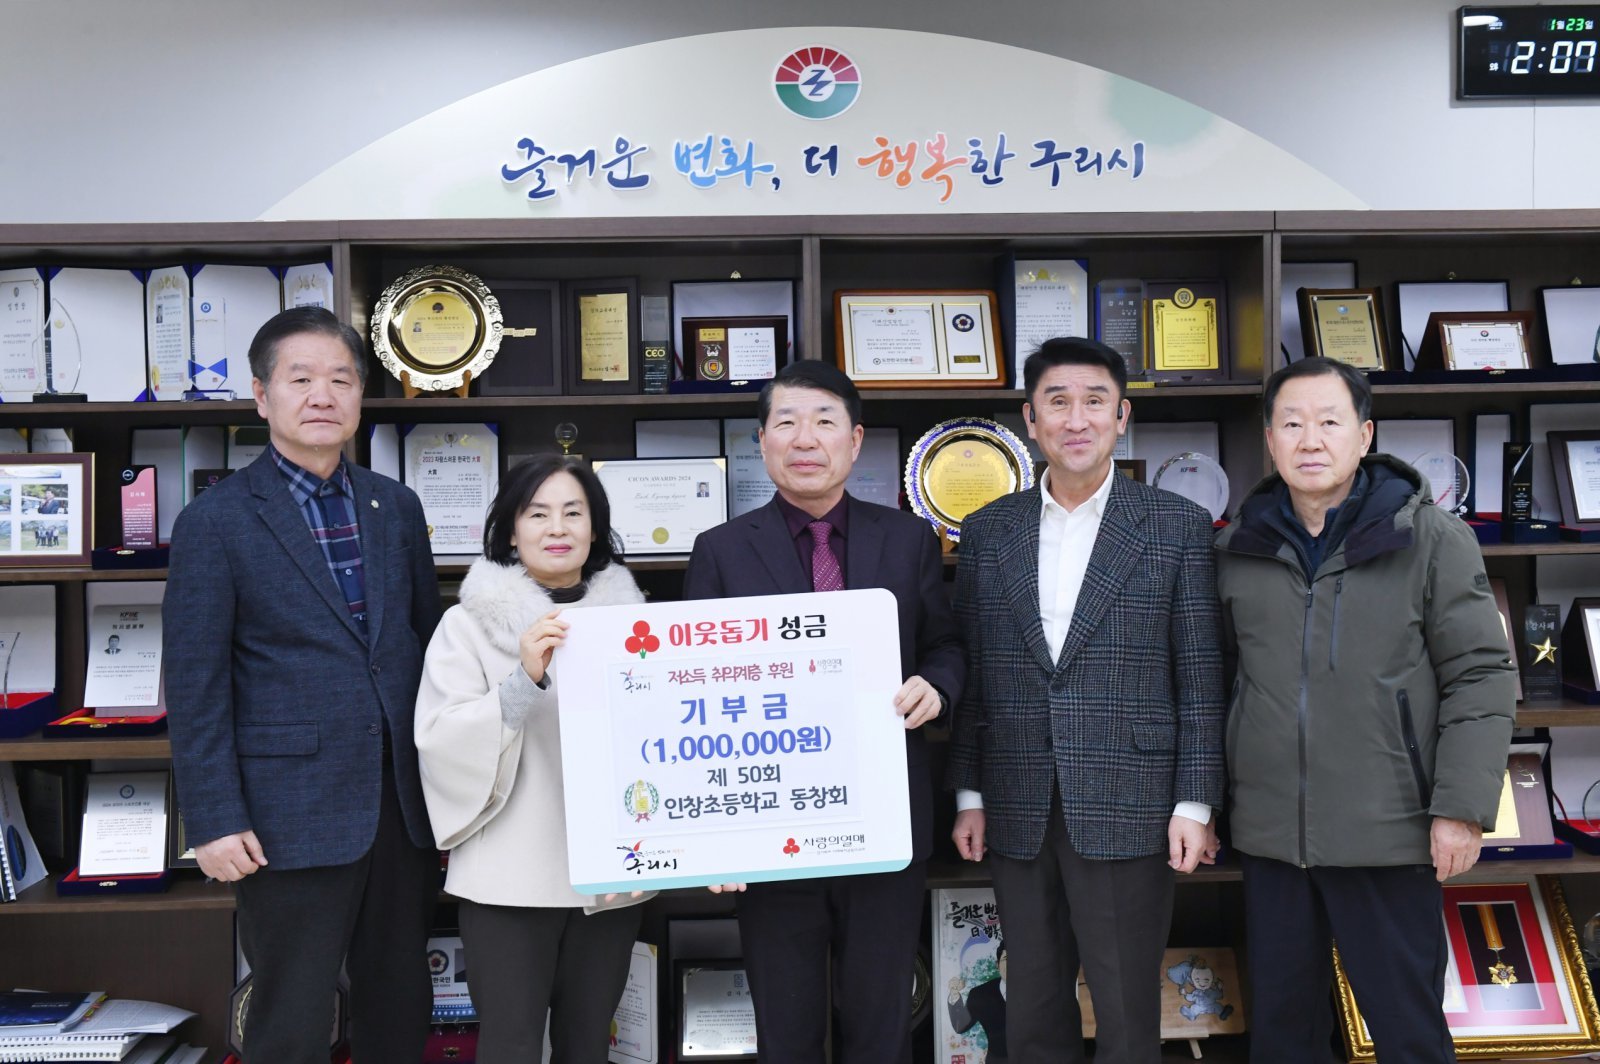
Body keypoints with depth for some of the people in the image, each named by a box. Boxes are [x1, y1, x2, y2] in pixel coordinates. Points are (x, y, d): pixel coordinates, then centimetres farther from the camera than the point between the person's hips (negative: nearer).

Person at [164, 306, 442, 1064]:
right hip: (291, 818, -4)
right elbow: (195, 686, -7)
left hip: (404, 807, 5)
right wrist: (214, 821, -11)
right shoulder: (215, 522, -5)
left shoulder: (397, 508, 8)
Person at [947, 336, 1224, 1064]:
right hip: (1018, 814, 3)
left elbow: (1200, 677, -2)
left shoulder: (1177, 526, 0)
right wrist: (969, 794, 7)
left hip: (1128, 812, -3)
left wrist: (1194, 804, -6)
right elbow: (972, 675, 10)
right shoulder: (987, 531, 8)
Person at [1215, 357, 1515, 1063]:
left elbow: (1480, 678, -4)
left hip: (1388, 832, -3)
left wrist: (1463, 808, -10)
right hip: (1269, 831, 3)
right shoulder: (1237, 550, 6)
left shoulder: (1433, 540, -3)